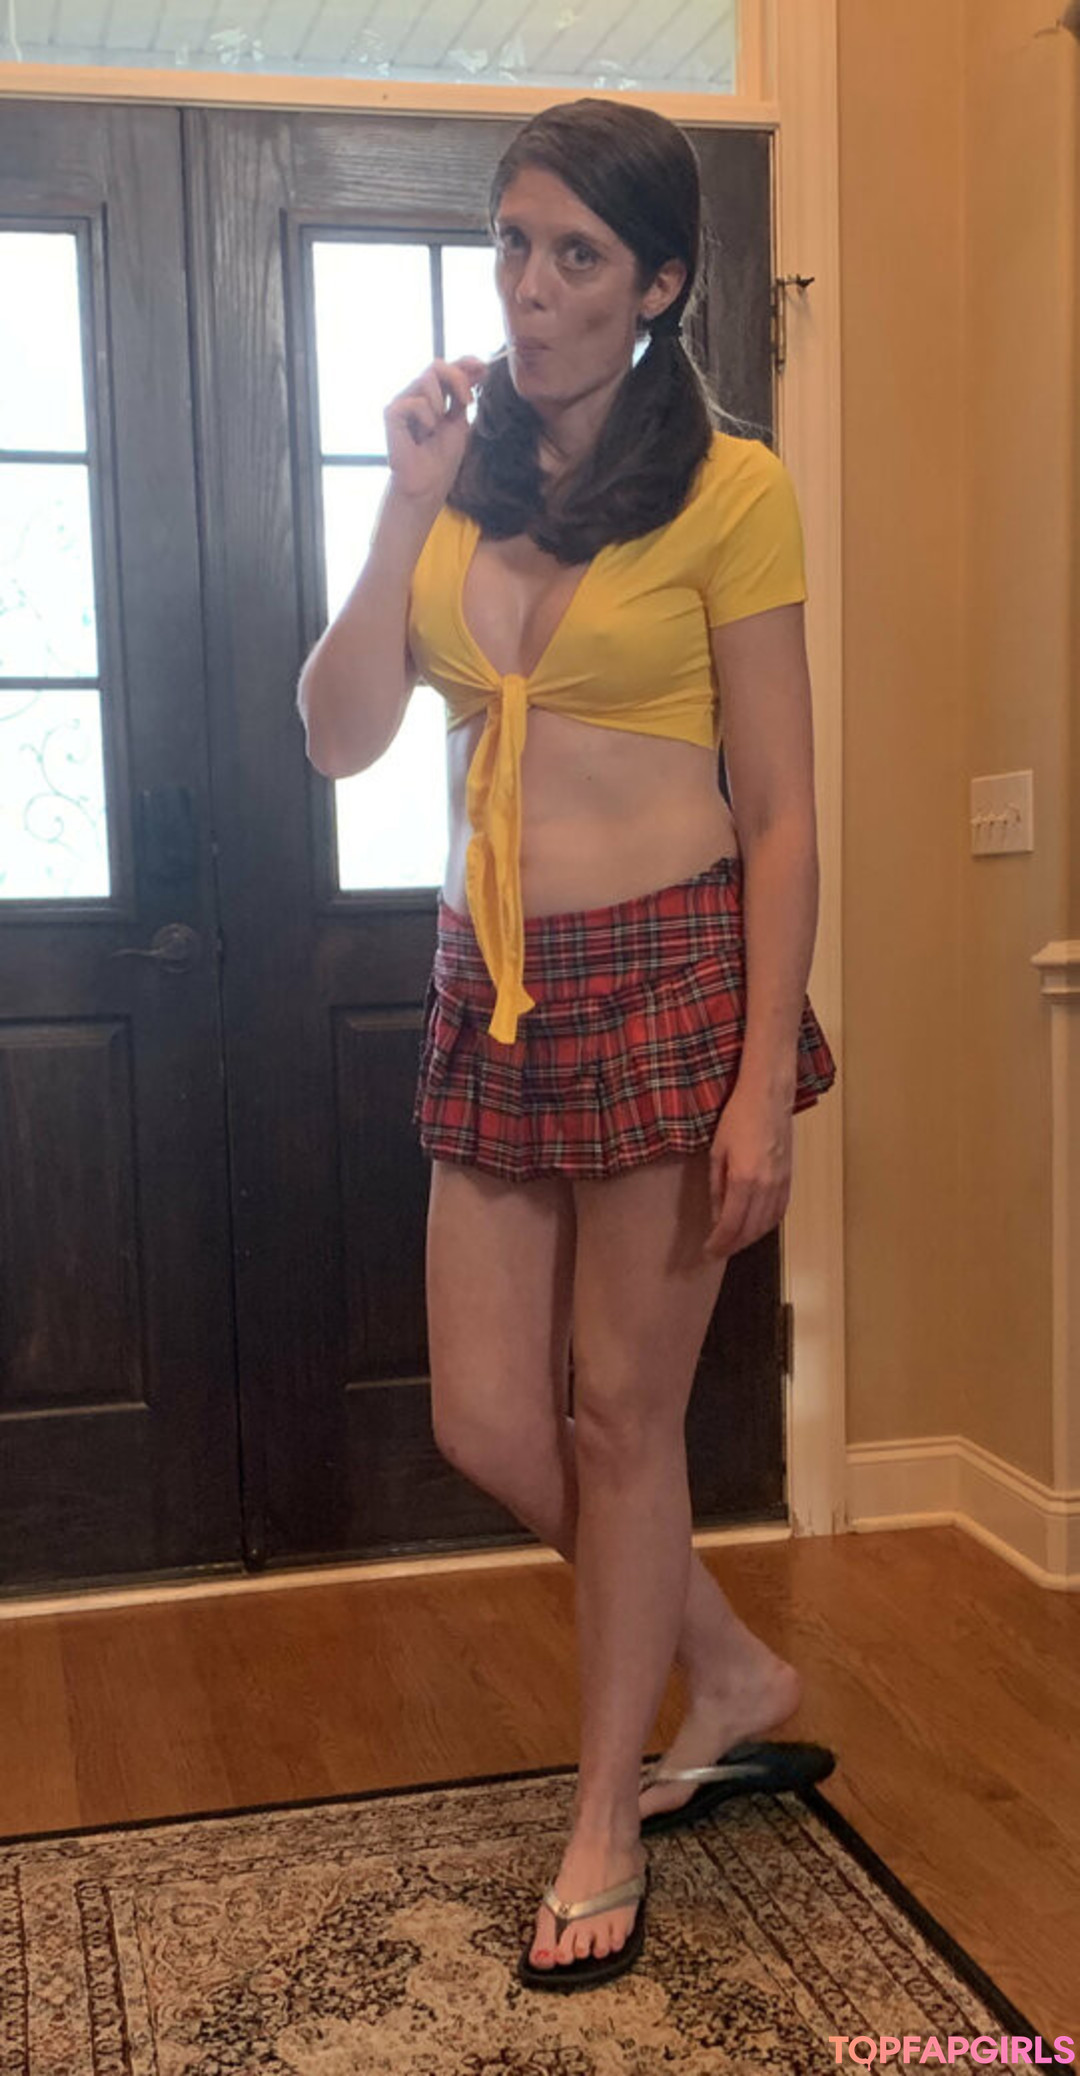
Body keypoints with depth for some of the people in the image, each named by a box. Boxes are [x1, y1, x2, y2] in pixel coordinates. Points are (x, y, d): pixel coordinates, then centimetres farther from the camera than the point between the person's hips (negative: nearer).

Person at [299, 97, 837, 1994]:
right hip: (493, 985, 6)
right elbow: (343, 740, 1)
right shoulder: (463, 471, 10)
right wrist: (409, 503, -6)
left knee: (619, 1419, 4)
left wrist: (765, 1083, -14)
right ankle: (736, 1678, 34)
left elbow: (780, 811, -8)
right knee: (486, 1426, 8)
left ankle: (606, 1828, 25)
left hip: (668, 976, -5)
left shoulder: (727, 488, -5)